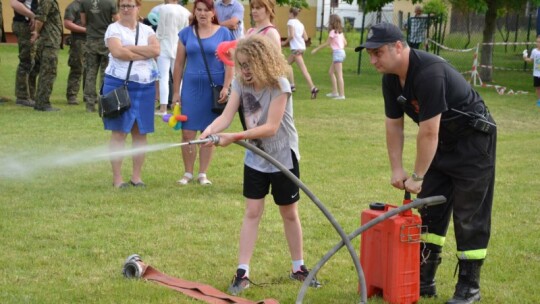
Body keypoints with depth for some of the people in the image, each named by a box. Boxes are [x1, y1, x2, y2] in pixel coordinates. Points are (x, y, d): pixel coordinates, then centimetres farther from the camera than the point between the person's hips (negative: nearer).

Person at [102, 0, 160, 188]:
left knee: (140, 132, 5)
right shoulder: (114, 29, 0)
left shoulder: (147, 30, 12)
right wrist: (144, 54, -11)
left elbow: (156, 50, -7)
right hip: (119, 84, -4)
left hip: (144, 86, 4)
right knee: (118, 132, -3)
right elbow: (117, 52, -18)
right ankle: (117, 179, -1)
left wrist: (129, 48, -12)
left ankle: (137, 176, 12)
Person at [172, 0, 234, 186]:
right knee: (187, 133, -1)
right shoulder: (186, 33, 5)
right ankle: (188, 173, 12)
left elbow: (229, 63, -1)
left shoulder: (223, 33, 1)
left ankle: (203, 174, 15)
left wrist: (226, 88, -10)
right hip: (191, 87, 1)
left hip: (214, 89, -1)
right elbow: (179, 64, 8)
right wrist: (176, 91, 5)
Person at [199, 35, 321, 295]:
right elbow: (226, 116, -15)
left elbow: (271, 127, -27)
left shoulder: (279, 85, -22)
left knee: (289, 213, 9)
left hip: (283, 157, -3)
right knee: (252, 212, 1)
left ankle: (298, 268, 25)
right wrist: (209, 131, -36)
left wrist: (234, 137, -34)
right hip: (255, 158, 4)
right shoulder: (240, 83, -7)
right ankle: (242, 272, 2)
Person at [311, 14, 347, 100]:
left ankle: (341, 95, -8)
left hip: (337, 53, -9)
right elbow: (345, 43, 14)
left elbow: (327, 43, -8)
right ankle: (335, 92, 19)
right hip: (341, 51, 9)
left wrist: (316, 49, -1)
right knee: (331, 72, 18)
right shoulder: (340, 31, 11)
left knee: (339, 75, -8)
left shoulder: (333, 32, -12)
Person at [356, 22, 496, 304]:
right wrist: (396, 169, 1)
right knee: (430, 209, 9)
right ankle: (424, 281, 16)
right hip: (442, 141, 9)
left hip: (473, 139, -9)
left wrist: (417, 177, -22)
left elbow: (428, 132, -30)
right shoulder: (391, 78, -3)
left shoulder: (429, 72, -32)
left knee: (469, 216, -4)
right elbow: (394, 125, 5)